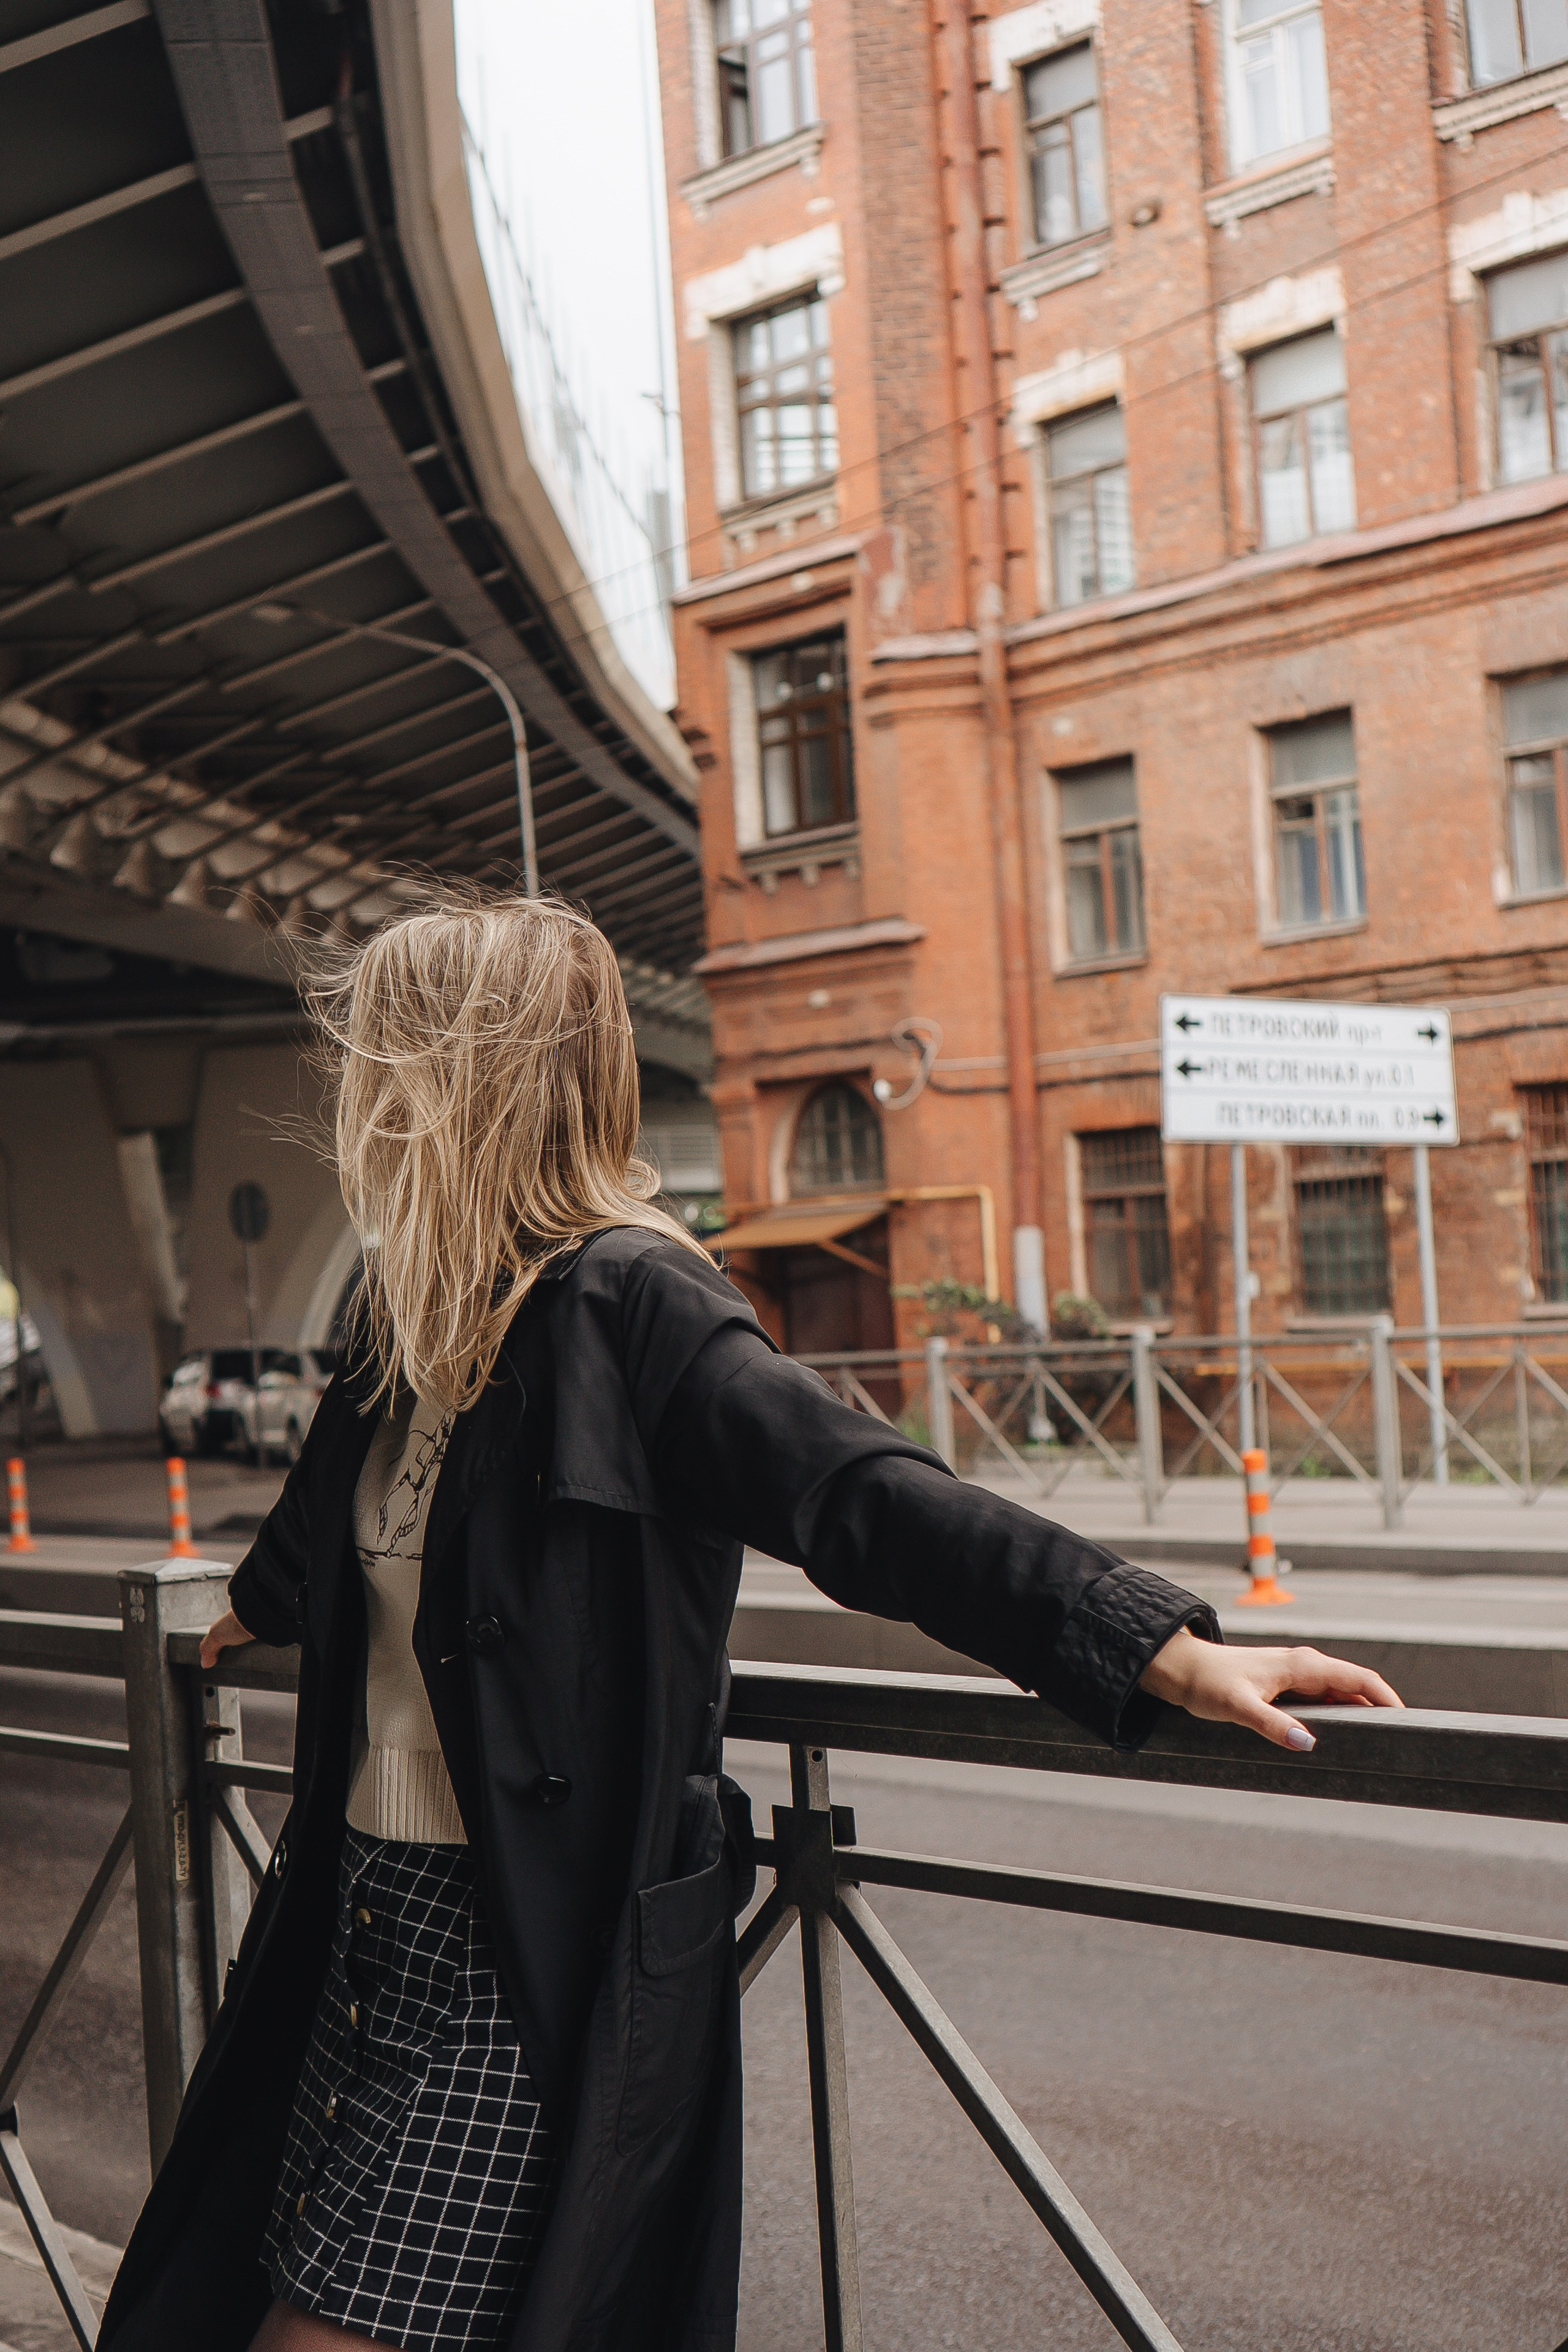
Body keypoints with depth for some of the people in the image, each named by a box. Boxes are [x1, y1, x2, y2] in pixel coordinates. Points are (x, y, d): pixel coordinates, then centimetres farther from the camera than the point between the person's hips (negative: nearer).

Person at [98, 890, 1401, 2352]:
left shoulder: (623, 1302, -18)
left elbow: (862, 1498, -26)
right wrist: (257, 1610, 51)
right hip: (370, 1909, 8)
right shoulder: (415, 1316, 9)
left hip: (528, 1963, -8)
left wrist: (1167, 1650, -35)